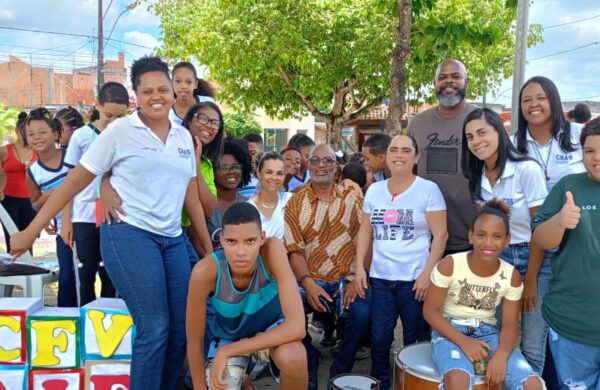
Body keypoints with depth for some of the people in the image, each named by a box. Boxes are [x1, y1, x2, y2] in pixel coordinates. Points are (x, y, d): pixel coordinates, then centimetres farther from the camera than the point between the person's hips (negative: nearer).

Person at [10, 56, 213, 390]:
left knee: (181, 330, 6)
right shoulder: (120, 130, -3)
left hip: (172, 240, 6)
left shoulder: (184, 136, 11)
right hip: (129, 234, -5)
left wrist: (209, 249, 15)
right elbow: (76, 181, -2)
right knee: (154, 328, -11)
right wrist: (32, 231, -3)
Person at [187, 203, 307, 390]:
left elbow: (297, 327, -39)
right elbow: (194, 341, -19)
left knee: (292, 358, -33)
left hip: (271, 326, -1)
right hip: (228, 336, 2)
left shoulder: (272, 250, -35)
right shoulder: (205, 271, -34)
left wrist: (227, 352, -35)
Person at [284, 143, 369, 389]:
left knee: (361, 313, -28)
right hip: (310, 280, 1)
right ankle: (309, 364, 5)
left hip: (346, 280, 0)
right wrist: (307, 283, -15)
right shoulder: (296, 202, 5)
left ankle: (341, 369, 3)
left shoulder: (352, 197, 5)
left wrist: (356, 280, -13)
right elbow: (294, 249, 0)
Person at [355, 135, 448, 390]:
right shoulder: (374, 190, 8)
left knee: (413, 340, 9)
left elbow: (440, 235, -7)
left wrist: (427, 273, -13)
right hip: (380, 277, 4)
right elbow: (365, 231, 12)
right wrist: (359, 266, 4)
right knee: (379, 338, 8)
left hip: (414, 279, -3)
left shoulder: (428, 190, -5)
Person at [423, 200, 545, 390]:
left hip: (489, 334, 4)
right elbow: (430, 311, -10)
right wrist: (463, 342, -22)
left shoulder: (511, 276, -5)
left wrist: (501, 356, -22)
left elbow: (510, 324, -1)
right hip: (450, 332, -3)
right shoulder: (449, 265, -15)